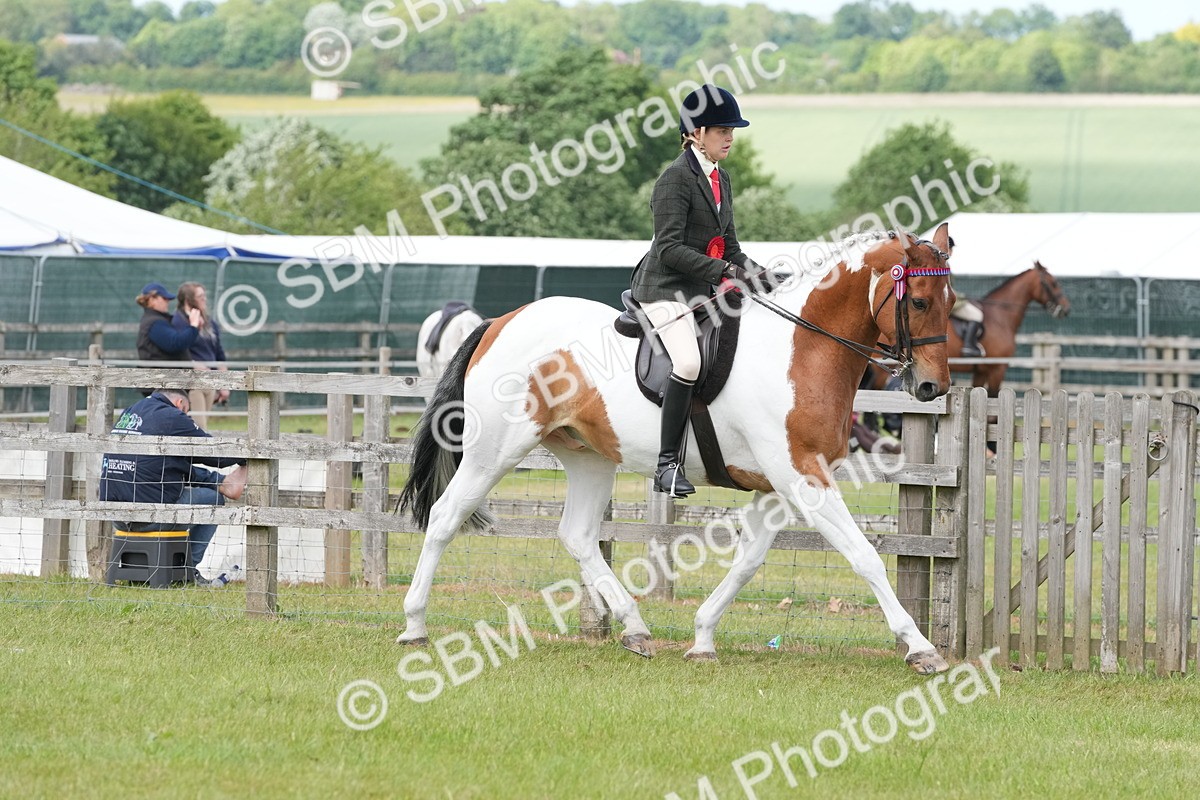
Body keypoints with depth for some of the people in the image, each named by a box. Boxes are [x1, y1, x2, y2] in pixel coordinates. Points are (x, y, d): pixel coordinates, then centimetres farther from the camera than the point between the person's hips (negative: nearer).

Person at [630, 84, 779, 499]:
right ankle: (668, 464, -25)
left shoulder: (721, 180, 15)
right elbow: (670, 249, -20)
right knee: (689, 362, -28)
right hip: (666, 288, -9)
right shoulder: (676, 179, -12)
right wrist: (726, 271, -26)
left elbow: (728, 245, 21)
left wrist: (753, 272, 3)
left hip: (704, 292, 9)